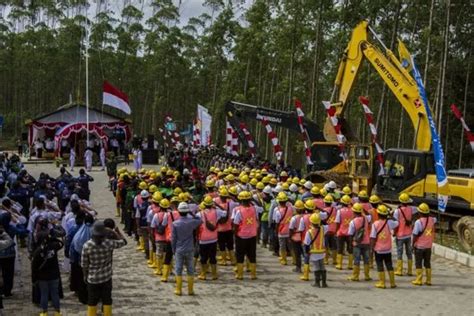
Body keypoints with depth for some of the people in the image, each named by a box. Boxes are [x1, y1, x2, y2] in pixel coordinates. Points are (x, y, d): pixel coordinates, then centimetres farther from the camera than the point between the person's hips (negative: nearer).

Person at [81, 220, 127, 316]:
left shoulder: (87, 245, -17)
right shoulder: (109, 243, -17)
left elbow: (84, 264, -9)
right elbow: (123, 241, 2)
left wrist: (85, 276, 8)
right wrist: (117, 231, 16)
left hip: (92, 278, 0)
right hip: (106, 278, 0)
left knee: (92, 302, 15)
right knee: (107, 300, 15)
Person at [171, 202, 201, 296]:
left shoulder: (175, 223, -10)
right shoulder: (191, 222, -9)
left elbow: (173, 238, -5)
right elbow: (200, 221, 11)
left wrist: (173, 249, 7)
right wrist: (192, 214, 6)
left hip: (179, 250, -1)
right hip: (189, 250, 1)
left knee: (178, 270, 8)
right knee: (190, 270, 8)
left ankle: (178, 290, 10)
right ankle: (190, 290, 13)